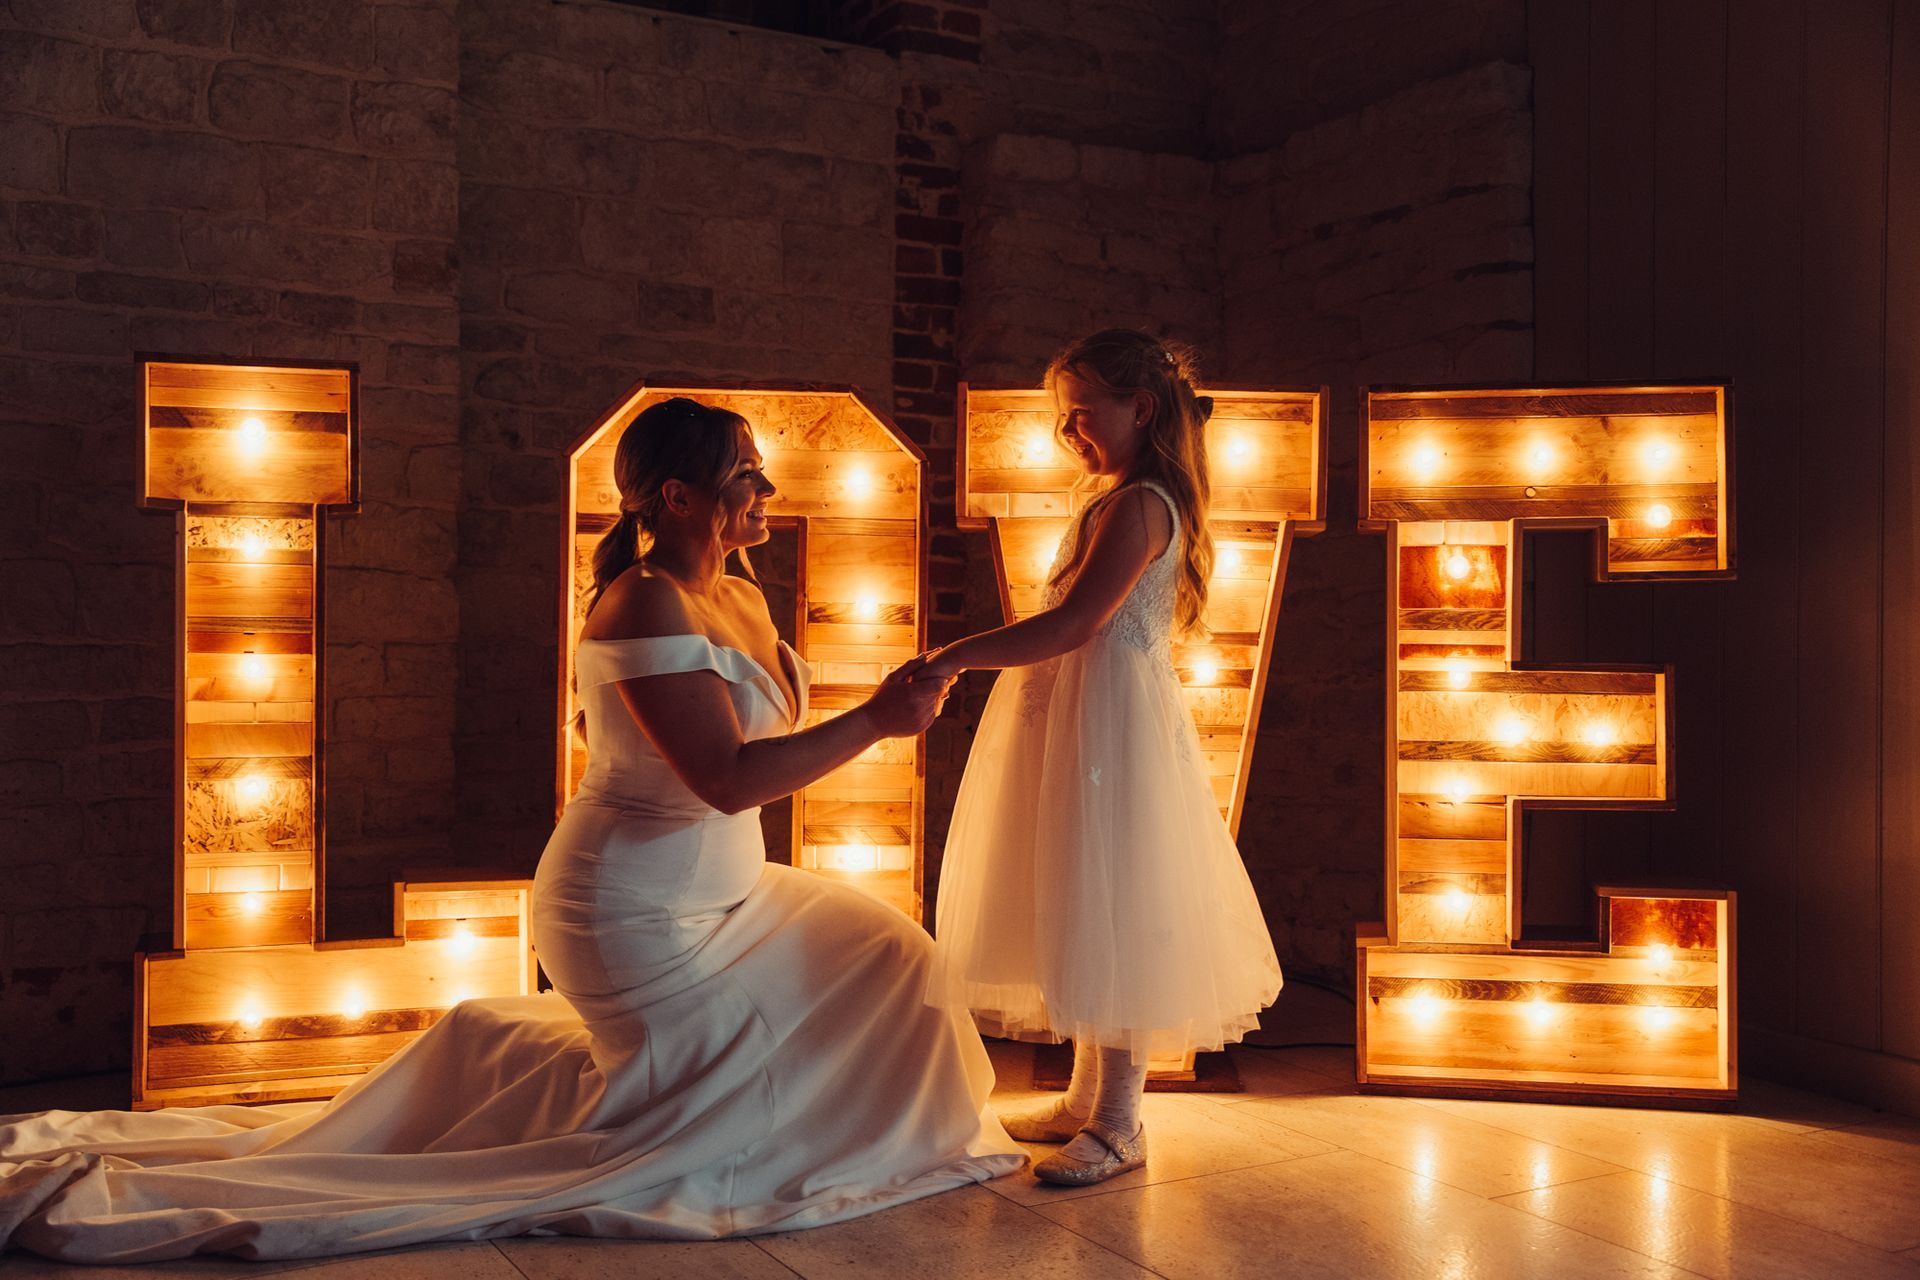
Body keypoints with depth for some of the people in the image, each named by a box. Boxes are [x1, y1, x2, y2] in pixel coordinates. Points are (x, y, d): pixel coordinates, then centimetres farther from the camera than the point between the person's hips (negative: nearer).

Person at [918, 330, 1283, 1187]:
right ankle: (1087, 1097, 29)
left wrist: (959, 657, -26)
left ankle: (1120, 1125, 5)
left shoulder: (1138, 505, -16)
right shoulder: (1117, 501, 17)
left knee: (1111, 915, -5)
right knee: (1083, 913, 16)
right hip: (1075, 719, 11)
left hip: (1112, 725, -11)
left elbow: (1073, 624, -26)